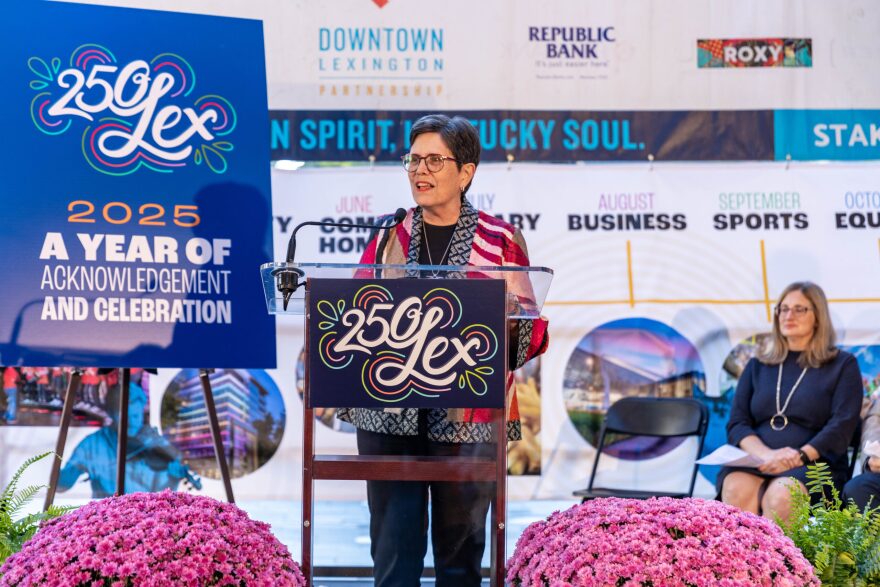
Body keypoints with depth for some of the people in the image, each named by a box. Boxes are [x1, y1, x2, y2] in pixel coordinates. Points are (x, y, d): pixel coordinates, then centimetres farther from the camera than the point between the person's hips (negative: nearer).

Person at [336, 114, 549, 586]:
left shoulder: (501, 241, 4)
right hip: (390, 414, 2)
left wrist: (508, 321, -17)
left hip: (467, 418, -2)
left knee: (460, 548, 7)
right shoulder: (388, 237, 11)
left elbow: (533, 331, 3)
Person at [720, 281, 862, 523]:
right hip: (755, 461, 2)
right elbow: (736, 424, 11)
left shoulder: (842, 365, 12)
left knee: (781, 495, -37)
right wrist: (766, 454, -11)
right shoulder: (757, 366, 22)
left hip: (814, 464, -2)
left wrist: (799, 456, -17)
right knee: (736, 490, -33)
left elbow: (841, 427, -1)